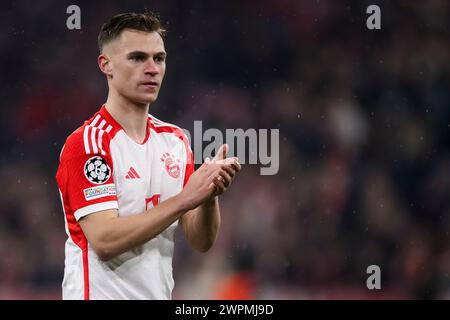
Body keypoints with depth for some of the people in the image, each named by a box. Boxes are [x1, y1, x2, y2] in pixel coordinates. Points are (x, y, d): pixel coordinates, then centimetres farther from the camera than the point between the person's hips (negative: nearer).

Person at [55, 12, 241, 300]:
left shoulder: (176, 140, 5)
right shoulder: (86, 144, -13)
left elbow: (201, 242, 4)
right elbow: (104, 241, -22)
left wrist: (210, 196, -15)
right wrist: (184, 199, -24)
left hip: (160, 294, 6)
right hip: (102, 294, -6)